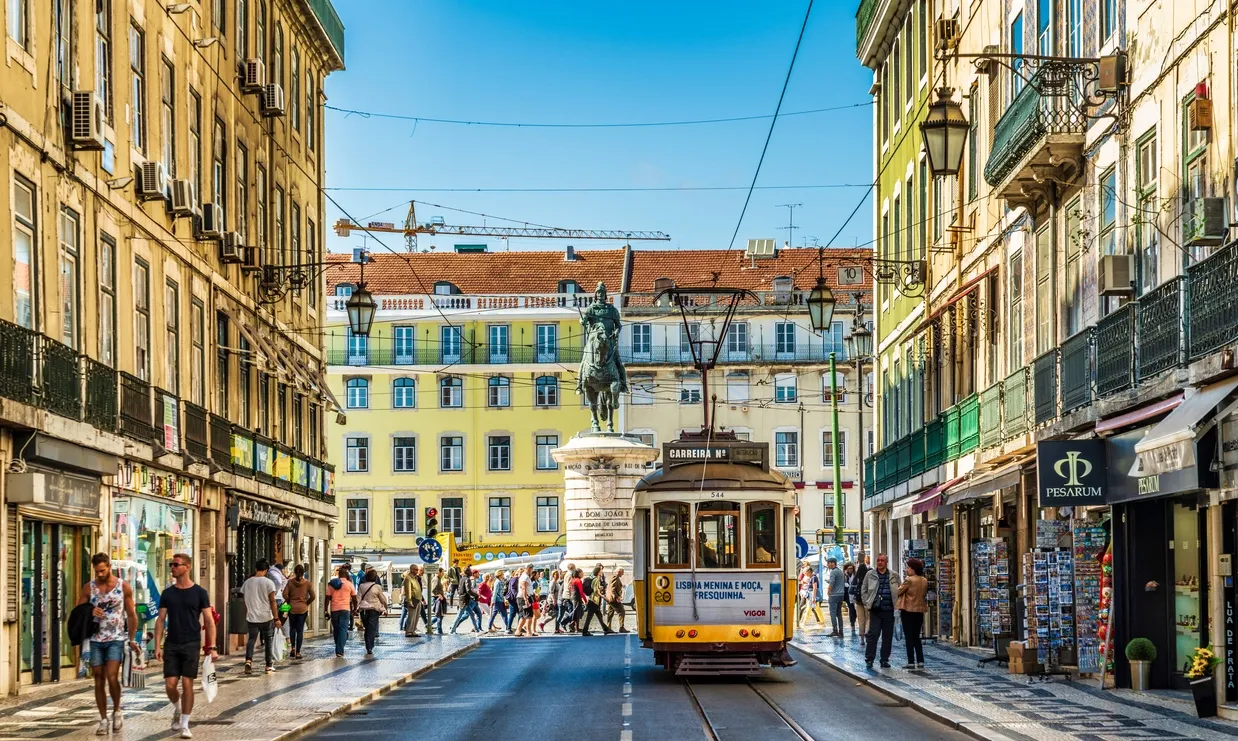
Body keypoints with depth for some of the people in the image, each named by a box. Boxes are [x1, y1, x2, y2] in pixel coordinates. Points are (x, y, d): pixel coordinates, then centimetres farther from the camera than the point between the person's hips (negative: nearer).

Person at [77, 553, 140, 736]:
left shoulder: (124, 587, 0)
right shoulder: (88, 587, 3)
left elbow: (131, 614, 6)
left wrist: (133, 639, 4)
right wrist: (89, 612, -16)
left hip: (116, 639, -2)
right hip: (96, 640, 2)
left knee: (112, 677, -16)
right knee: (99, 681, 4)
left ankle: (117, 711, 7)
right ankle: (103, 720, 11)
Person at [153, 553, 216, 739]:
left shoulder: (199, 593, -1)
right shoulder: (167, 594, 6)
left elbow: (209, 621, -1)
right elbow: (161, 620, 8)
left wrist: (212, 647, -9)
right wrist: (157, 646, -2)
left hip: (191, 645, -2)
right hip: (171, 645, 2)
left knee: (187, 684, -4)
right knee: (170, 684, -3)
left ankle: (184, 725, 6)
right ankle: (177, 710, 28)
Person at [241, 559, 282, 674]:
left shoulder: (247, 582, 3)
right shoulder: (268, 583, -9)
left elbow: (245, 601, 11)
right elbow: (272, 602, -10)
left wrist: (247, 615, 23)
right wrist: (276, 618, -7)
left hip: (252, 617, 2)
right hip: (266, 617, -2)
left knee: (251, 639, 7)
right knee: (268, 640, 11)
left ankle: (248, 660, -17)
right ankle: (269, 665, 15)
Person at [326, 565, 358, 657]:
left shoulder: (331, 584, 5)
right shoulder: (349, 584, 1)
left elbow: (327, 598, 3)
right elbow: (354, 599, 4)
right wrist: (355, 609, 19)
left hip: (334, 609, 2)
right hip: (345, 609, -2)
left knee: (336, 630, 16)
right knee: (343, 629, -4)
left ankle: (338, 650, 24)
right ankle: (340, 651, -16)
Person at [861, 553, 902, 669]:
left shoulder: (894, 576, 9)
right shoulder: (870, 575, 7)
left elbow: (899, 591, 14)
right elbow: (863, 590, 12)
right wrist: (867, 603, 2)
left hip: (889, 610, 2)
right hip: (875, 610, -2)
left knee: (888, 636, 5)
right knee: (873, 634, -7)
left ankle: (885, 660, 13)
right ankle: (869, 659, -2)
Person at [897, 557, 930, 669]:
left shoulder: (909, 580, -16)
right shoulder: (925, 581, 4)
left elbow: (899, 591, -10)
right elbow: (925, 594, 13)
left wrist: (900, 585, 9)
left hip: (908, 610, -6)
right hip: (920, 610, 6)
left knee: (909, 637, 0)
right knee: (916, 637, 14)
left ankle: (911, 662, -2)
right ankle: (920, 661, 9)